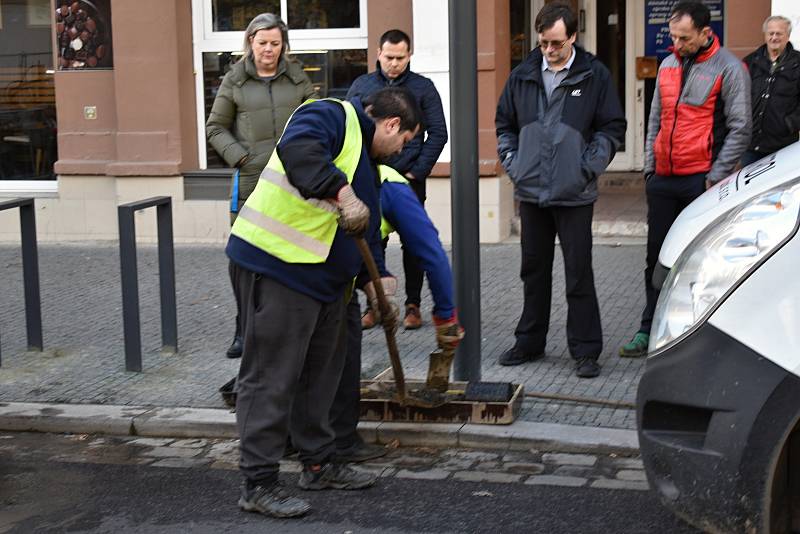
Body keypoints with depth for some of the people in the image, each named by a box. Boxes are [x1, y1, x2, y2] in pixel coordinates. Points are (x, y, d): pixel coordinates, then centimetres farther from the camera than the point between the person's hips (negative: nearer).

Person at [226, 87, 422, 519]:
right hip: (274, 262, -11)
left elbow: (366, 231, 27)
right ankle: (258, 483, 2)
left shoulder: (367, 158, 23)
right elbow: (297, 150, -31)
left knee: (321, 371, 19)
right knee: (270, 377, -5)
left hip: (321, 276, 11)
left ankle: (318, 465, 33)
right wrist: (343, 195, -35)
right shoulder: (333, 116, -8)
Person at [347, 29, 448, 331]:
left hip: (409, 180, -2)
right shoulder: (361, 86, 7)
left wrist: (418, 170, -8)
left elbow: (437, 133, 1)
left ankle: (413, 304, 12)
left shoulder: (423, 87, 2)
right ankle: (374, 304, 12)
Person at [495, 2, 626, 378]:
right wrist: (513, 164, 5)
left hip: (574, 195, -4)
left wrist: (588, 167, -7)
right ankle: (530, 342, 25)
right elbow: (504, 124, 17)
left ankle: (585, 350, 7)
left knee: (579, 273, -1)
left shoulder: (594, 76, -2)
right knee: (533, 271, 13)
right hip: (531, 192, 4)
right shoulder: (523, 76, 7)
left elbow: (612, 128, 2)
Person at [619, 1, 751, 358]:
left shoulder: (728, 69, -6)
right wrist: (650, 168, 13)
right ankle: (650, 330, 18)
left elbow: (740, 129, -8)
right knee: (657, 259, 10)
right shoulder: (668, 66, 14)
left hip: (700, 181, -6)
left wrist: (716, 178, -12)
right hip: (663, 181, 6)